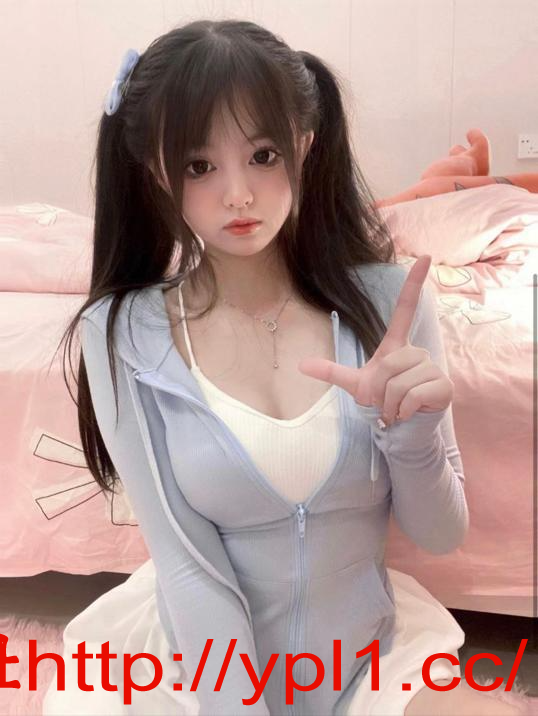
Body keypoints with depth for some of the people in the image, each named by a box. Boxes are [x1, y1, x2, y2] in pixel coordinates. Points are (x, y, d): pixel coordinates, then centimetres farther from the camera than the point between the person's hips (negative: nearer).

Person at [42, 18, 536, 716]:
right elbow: (185, 563, -14)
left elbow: (441, 534, -7)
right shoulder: (121, 334, -15)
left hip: (369, 643, 2)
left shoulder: (386, 297, -12)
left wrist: (412, 431, -26)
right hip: (201, 649, -1)